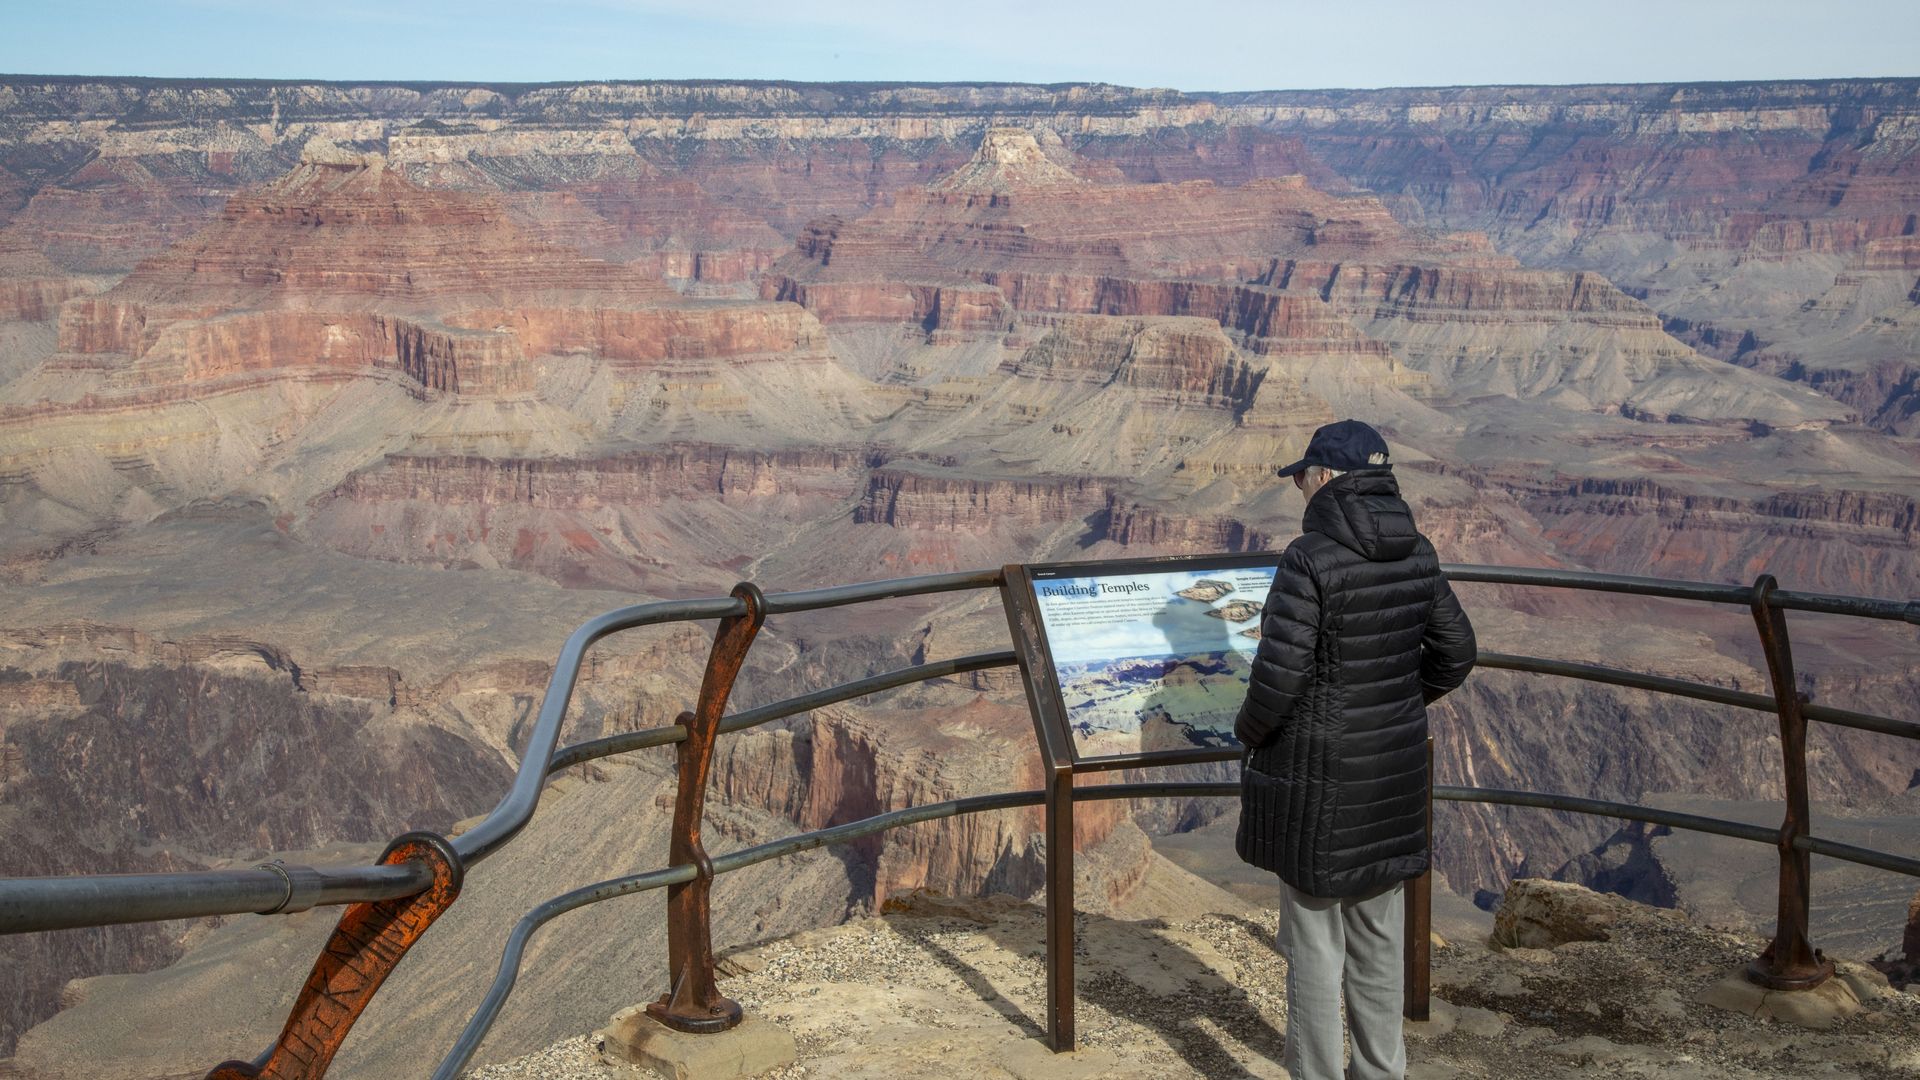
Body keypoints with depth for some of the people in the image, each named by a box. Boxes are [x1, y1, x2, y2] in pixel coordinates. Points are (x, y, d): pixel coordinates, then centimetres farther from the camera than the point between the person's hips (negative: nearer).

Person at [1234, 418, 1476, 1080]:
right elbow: (1454, 654, 9)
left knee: (1313, 937, 6)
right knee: (1378, 933, 19)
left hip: (1318, 774, -7)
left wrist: (1250, 732, -4)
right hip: (1391, 769, 7)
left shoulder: (1309, 559, -21)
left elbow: (1279, 675, -23)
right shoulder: (1415, 553, 0)